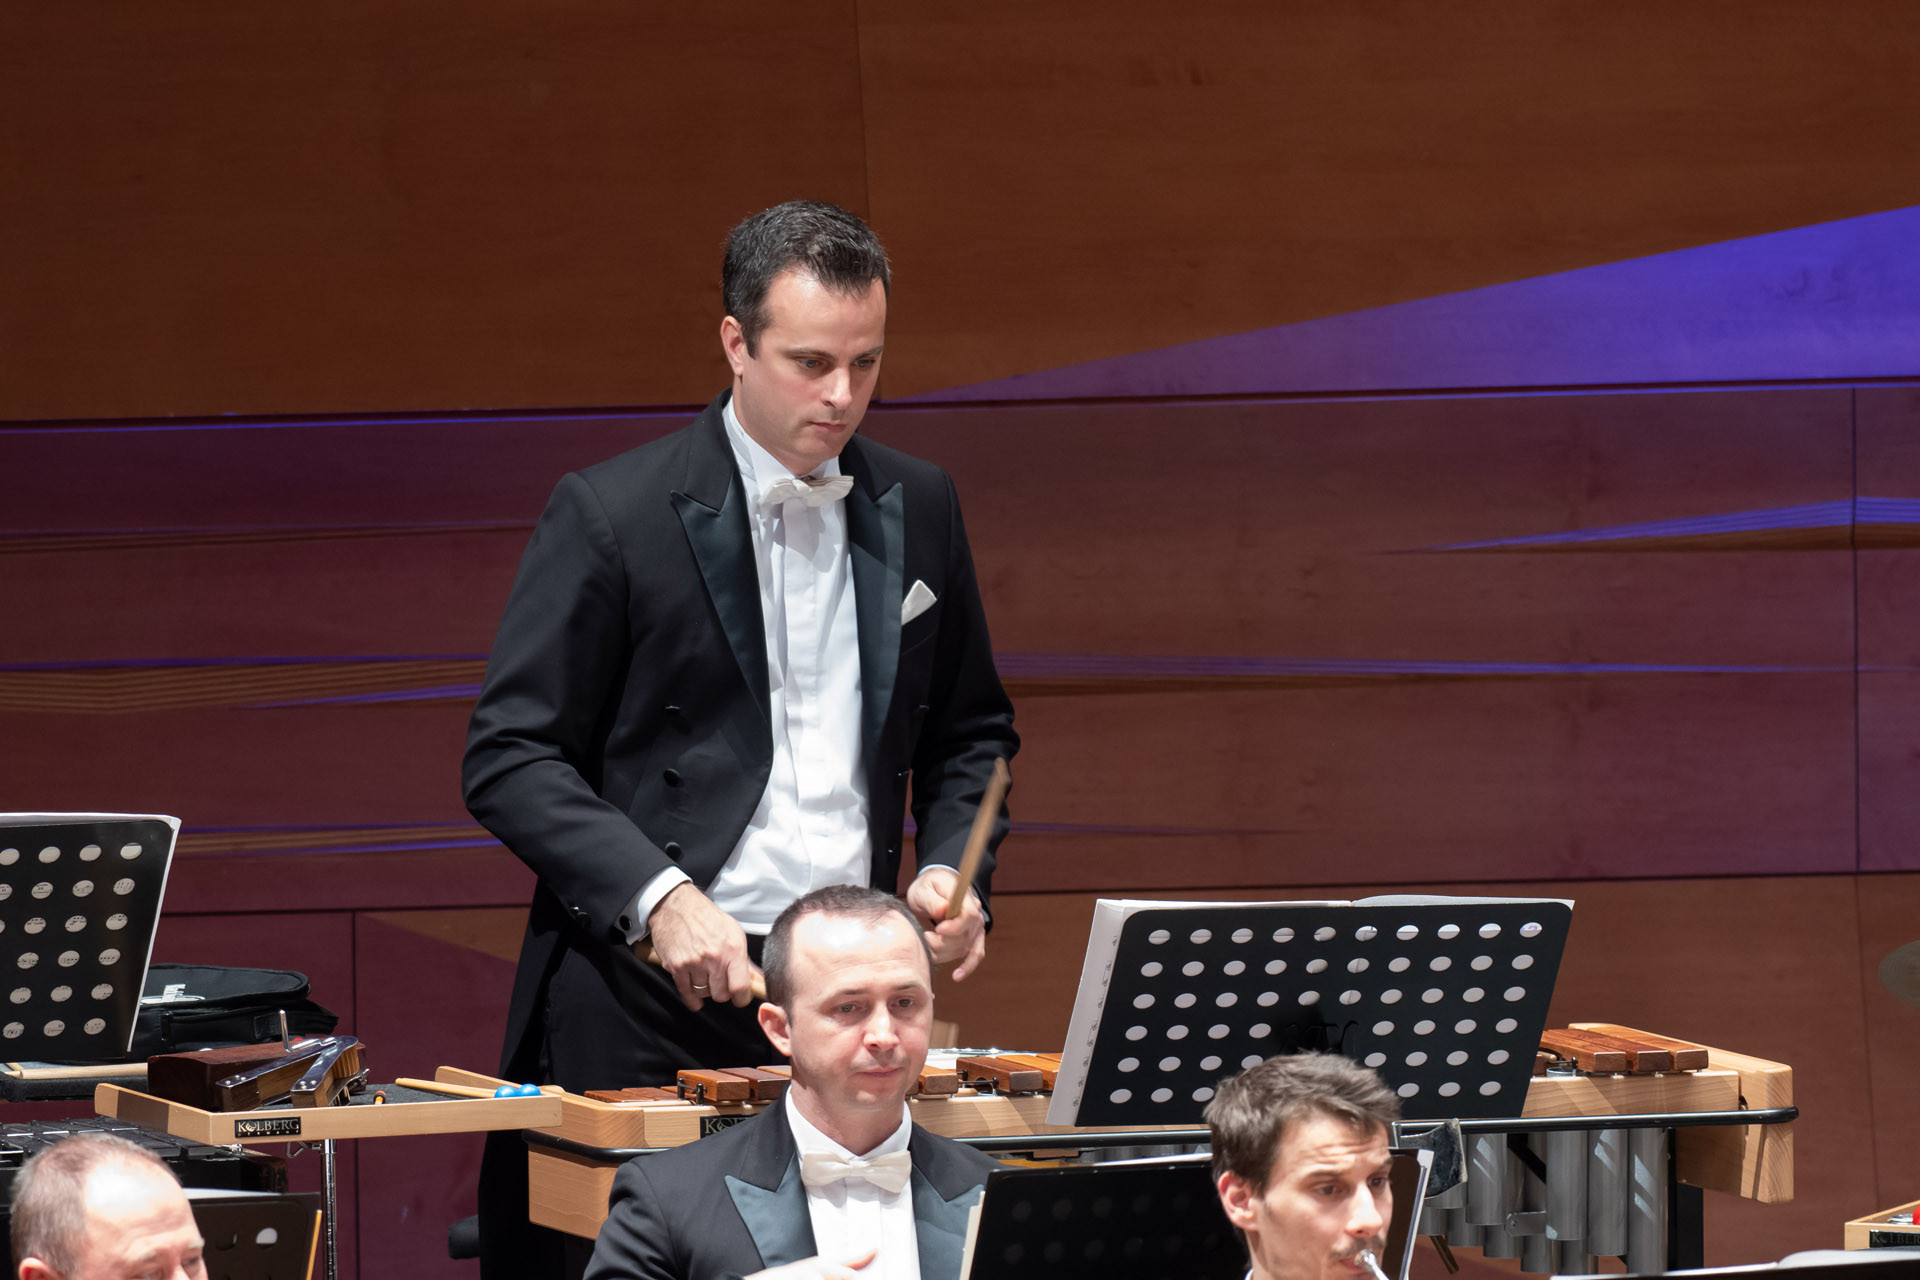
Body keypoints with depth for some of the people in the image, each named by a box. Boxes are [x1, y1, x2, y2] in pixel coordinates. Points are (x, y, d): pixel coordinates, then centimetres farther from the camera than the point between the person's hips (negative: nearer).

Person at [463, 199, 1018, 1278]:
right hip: (645, 1009, -4)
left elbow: (972, 735, 22)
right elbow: (509, 760, -5)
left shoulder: (919, 509, 12)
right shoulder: (613, 515, -3)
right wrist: (660, 897, -17)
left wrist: (956, 870, 2)